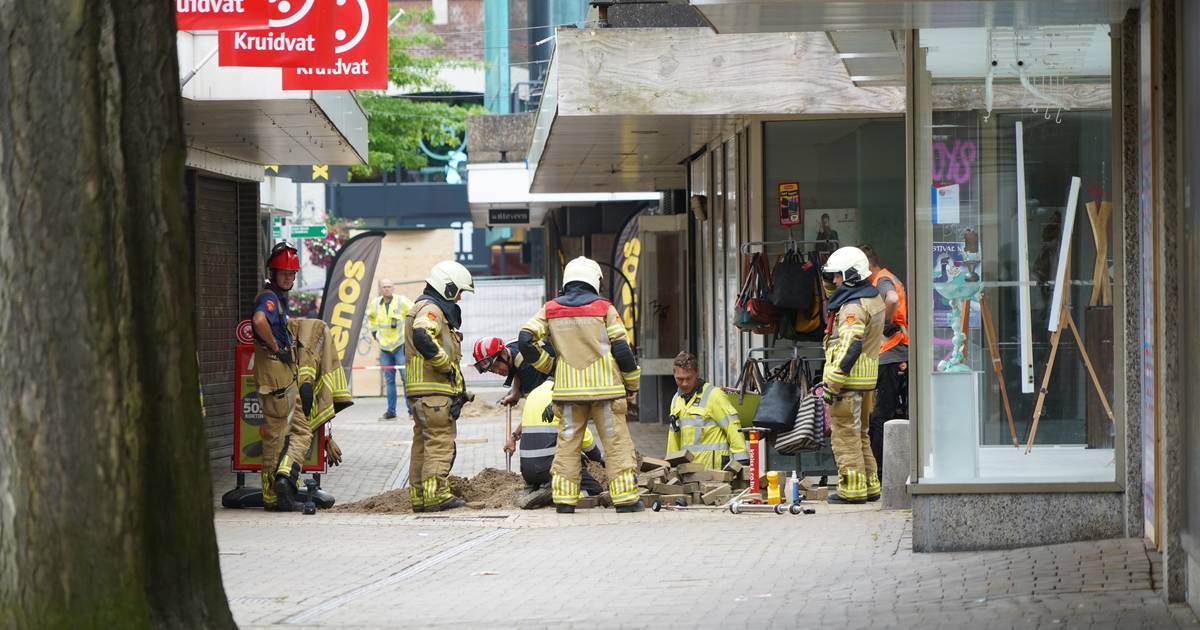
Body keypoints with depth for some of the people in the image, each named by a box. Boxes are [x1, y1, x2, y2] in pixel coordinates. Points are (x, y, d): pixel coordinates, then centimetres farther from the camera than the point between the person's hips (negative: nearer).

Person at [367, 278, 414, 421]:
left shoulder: (402, 301, -8)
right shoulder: (375, 304, 7)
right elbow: (370, 317, 27)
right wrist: (374, 332, 17)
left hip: (401, 346, -5)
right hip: (384, 347, 5)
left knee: (406, 377, -8)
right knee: (389, 381, 8)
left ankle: (412, 409, -4)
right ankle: (391, 411, 13)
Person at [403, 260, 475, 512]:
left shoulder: (429, 308, 25)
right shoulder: (431, 309, -10)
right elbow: (422, 337, -30)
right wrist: (446, 365, -21)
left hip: (419, 389, 11)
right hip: (433, 388, -11)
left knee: (423, 441, 12)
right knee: (440, 440, -11)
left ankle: (418, 495, 16)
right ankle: (435, 493, -14)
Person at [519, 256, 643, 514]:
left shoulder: (551, 309, 6)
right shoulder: (604, 309, -1)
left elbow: (525, 339, -2)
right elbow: (621, 348, -3)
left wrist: (545, 365, 13)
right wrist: (632, 384, 9)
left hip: (568, 387, 3)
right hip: (605, 386, -2)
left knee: (567, 442, 9)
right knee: (616, 442, 2)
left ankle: (564, 499, 6)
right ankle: (625, 498, 0)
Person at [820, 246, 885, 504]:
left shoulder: (854, 307, -17)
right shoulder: (873, 299, 14)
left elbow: (849, 348, -24)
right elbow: (834, 297, 33)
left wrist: (832, 384, -22)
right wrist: (829, 282, 16)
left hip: (848, 382, -10)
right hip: (866, 383, 10)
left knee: (846, 436, -4)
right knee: (860, 435, 18)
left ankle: (852, 489, -3)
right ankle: (870, 486, 22)